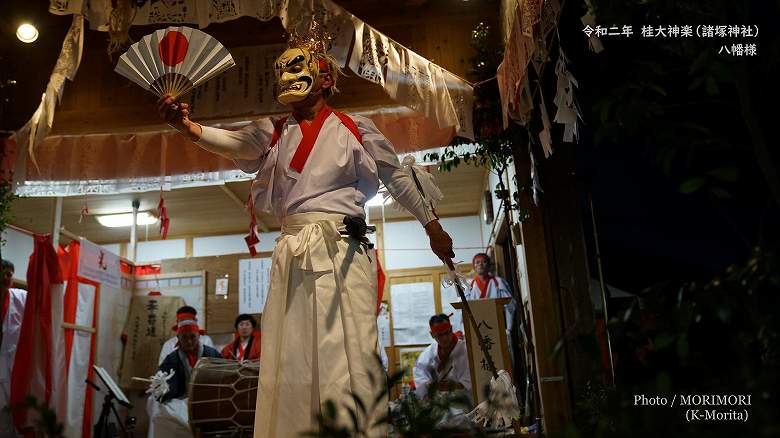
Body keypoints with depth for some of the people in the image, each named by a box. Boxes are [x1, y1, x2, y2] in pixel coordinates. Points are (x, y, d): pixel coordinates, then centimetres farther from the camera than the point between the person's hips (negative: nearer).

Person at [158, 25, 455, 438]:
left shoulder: (354, 128, 6)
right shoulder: (274, 132, 14)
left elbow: (397, 177, 13)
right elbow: (233, 142, -4)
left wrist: (432, 225, 16)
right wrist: (188, 126, -23)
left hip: (340, 249, -3)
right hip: (293, 252, 4)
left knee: (348, 354, -6)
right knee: (291, 359, 3)